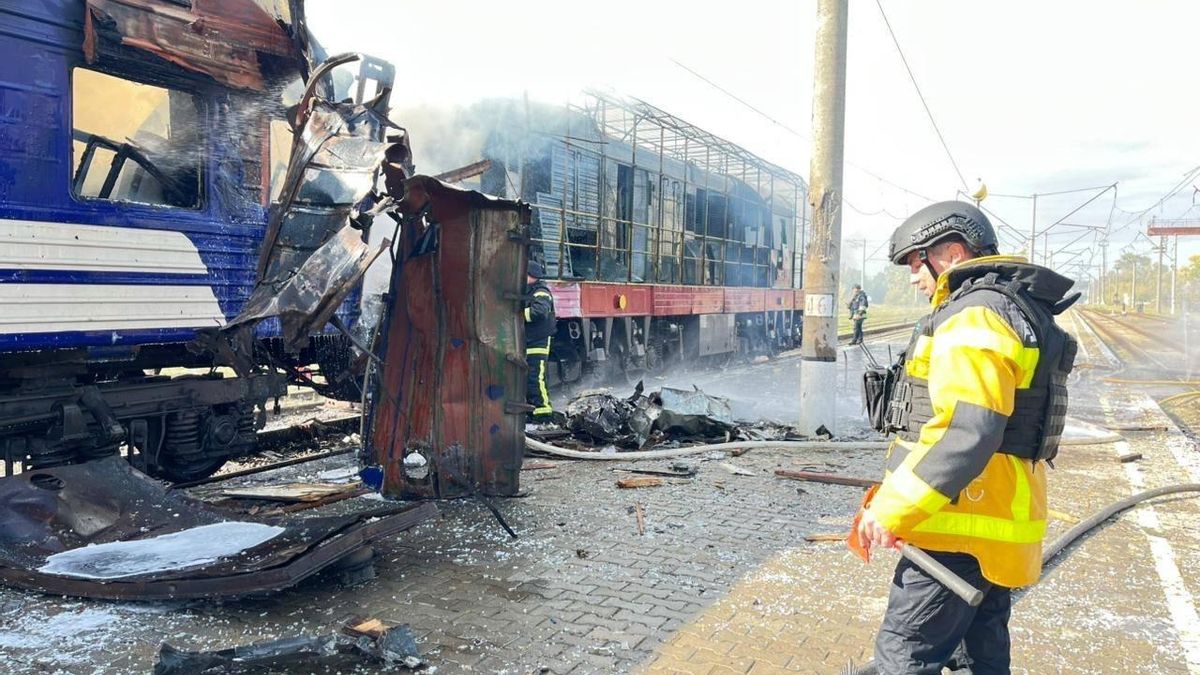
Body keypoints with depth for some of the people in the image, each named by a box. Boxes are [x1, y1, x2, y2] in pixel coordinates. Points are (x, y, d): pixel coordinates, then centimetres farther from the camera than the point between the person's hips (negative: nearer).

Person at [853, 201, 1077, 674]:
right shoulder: (1014, 311, 17)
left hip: (962, 530, -11)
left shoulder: (975, 316, -16)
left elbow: (964, 432, -28)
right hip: (992, 527, 11)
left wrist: (891, 510, -24)